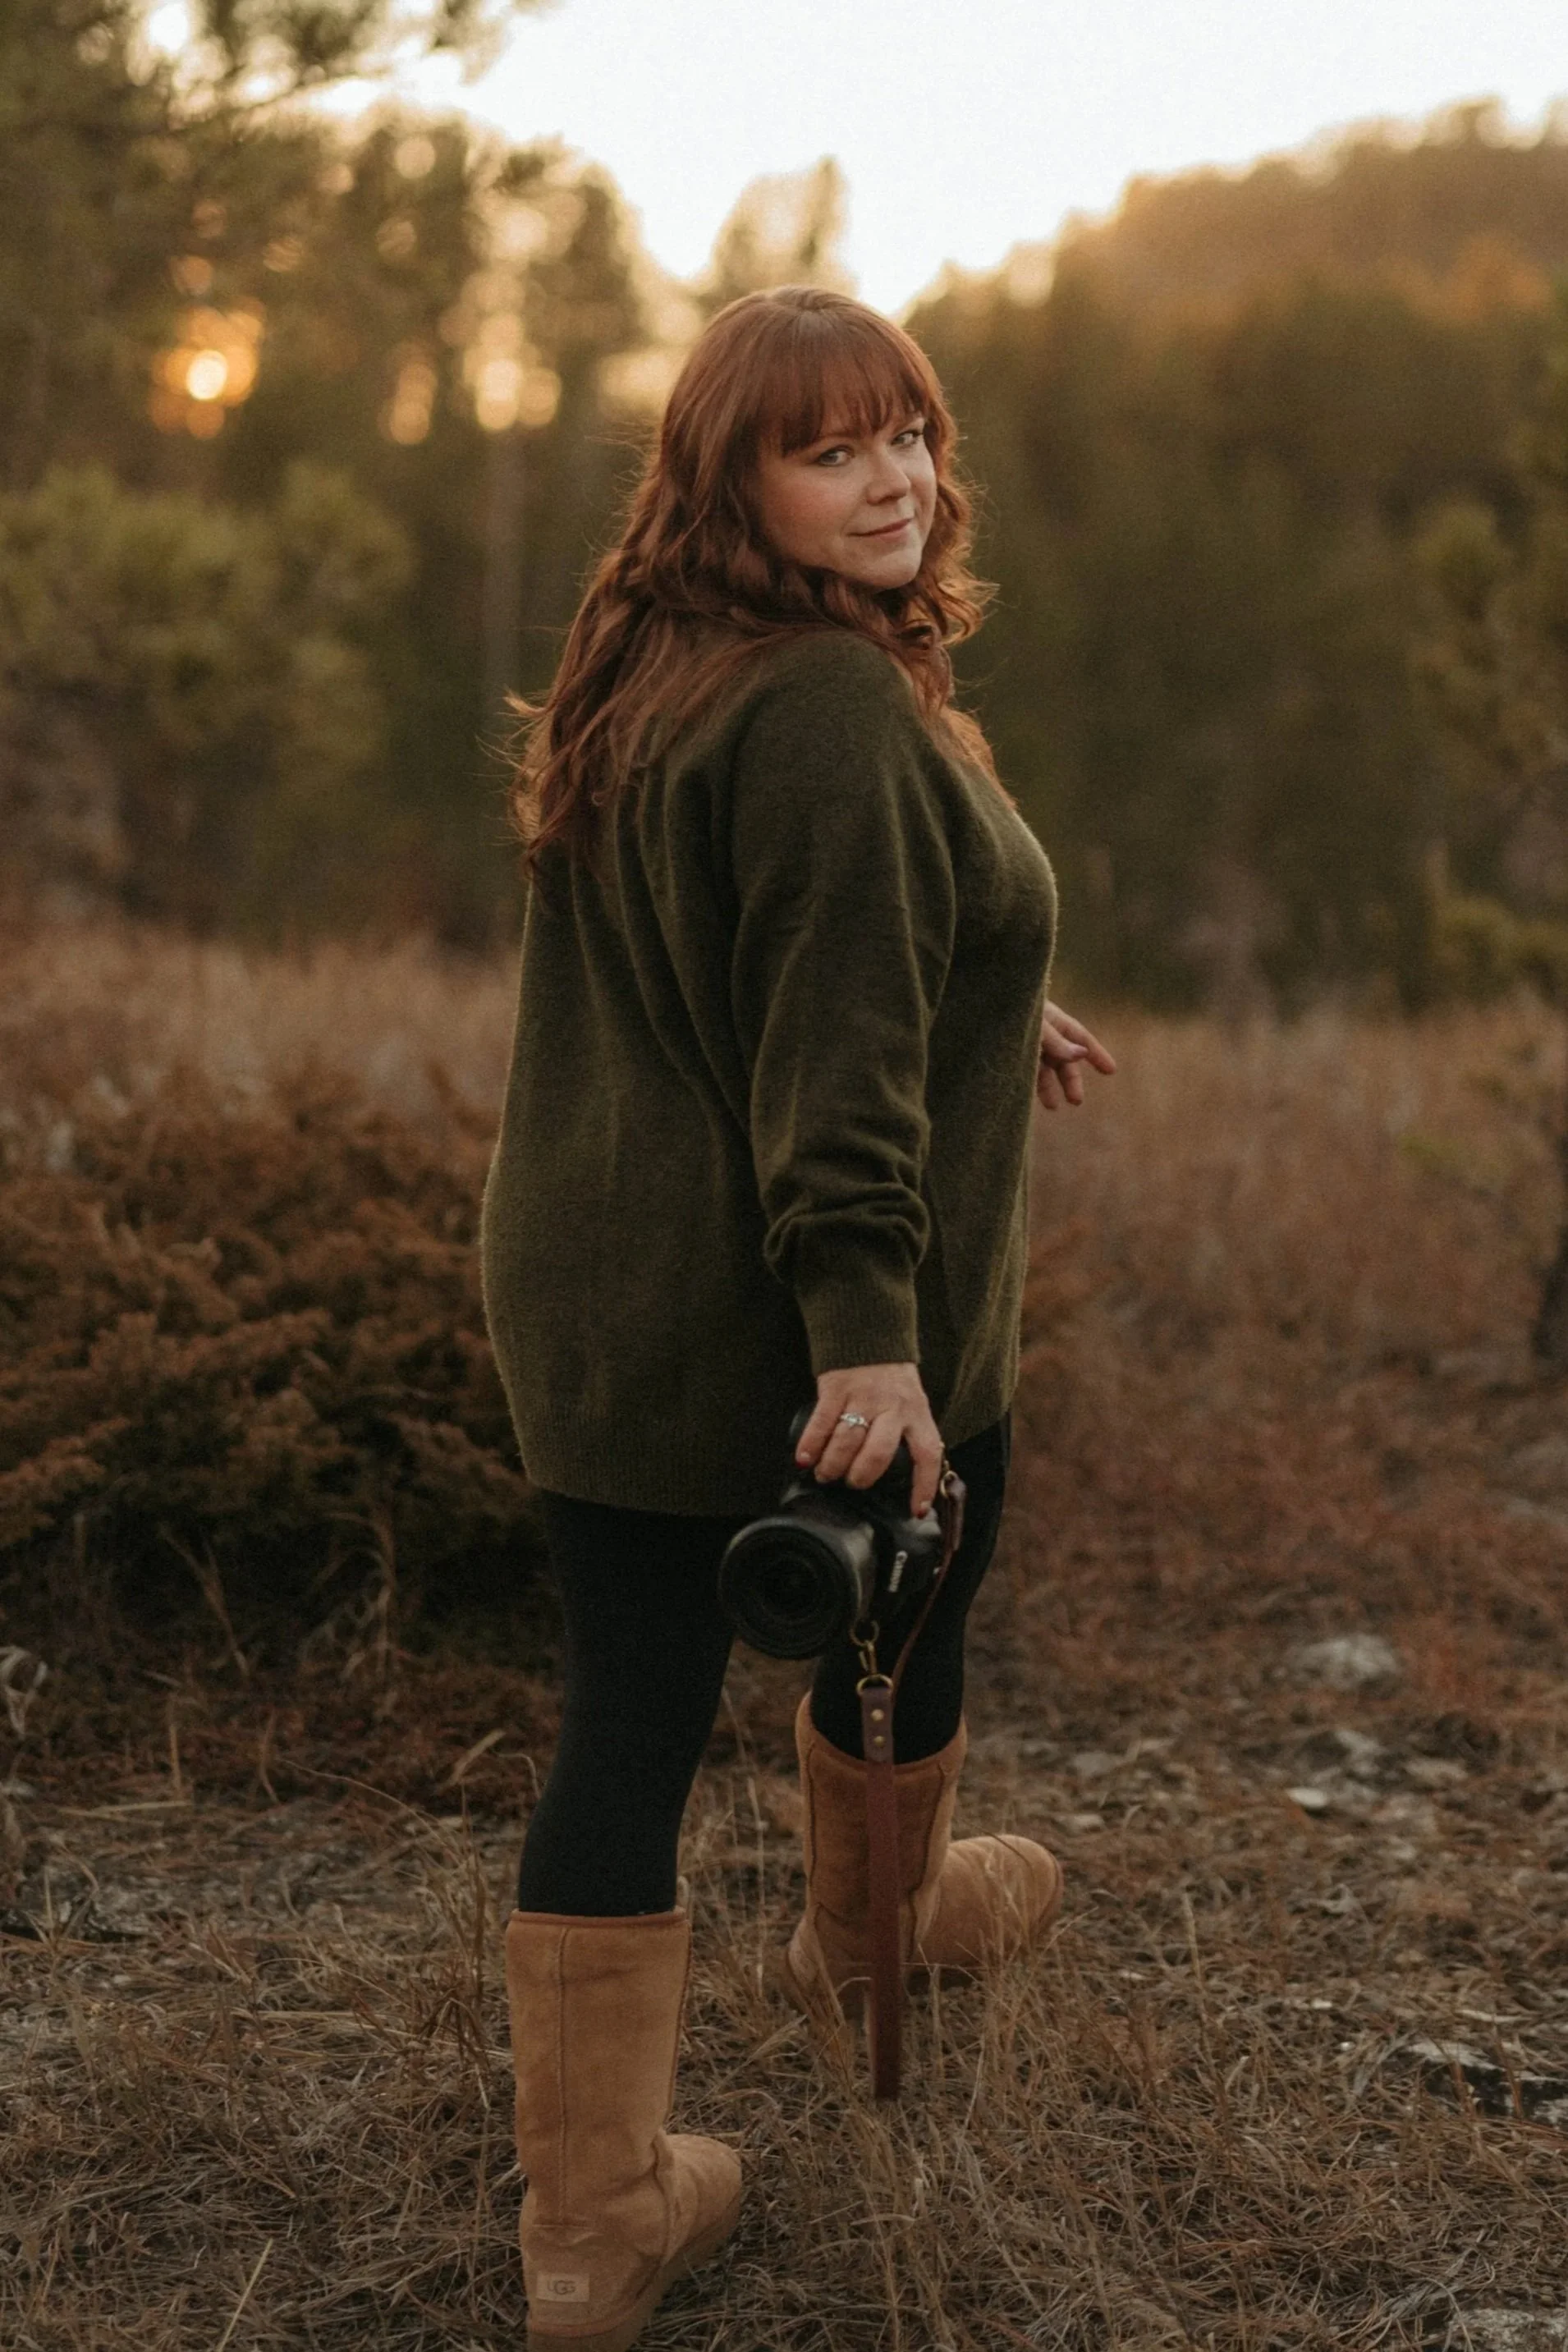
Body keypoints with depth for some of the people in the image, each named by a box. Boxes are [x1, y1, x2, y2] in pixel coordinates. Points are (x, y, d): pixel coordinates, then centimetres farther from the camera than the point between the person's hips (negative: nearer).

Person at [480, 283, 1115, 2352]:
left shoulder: (645, 681, 10)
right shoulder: (840, 715, -21)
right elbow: (837, 1053, -28)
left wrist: (984, 1013, 32)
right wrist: (872, 1329, -30)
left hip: (588, 1301, 7)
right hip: (792, 1326, -7)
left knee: (624, 1721, 8)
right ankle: (874, 1930, 52)